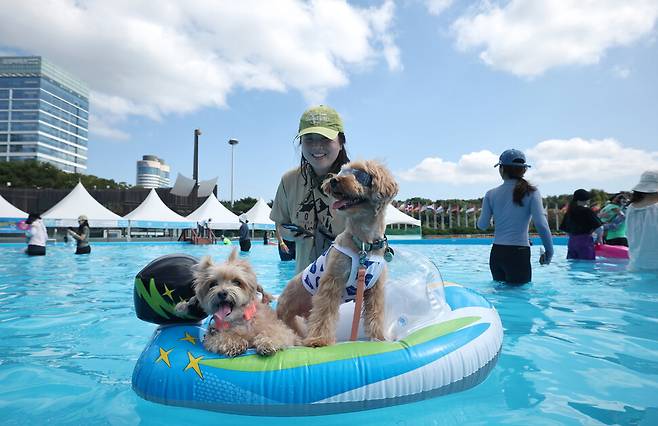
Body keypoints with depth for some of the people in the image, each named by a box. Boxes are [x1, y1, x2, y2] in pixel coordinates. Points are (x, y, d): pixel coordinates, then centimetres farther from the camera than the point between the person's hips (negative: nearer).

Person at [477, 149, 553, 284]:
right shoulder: (530, 192, -4)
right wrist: (549, 251, -1)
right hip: (519, 253, -3)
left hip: (496, 253, 3)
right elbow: (541, 224, -11)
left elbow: (482, 225, 4)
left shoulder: (491, 194, 3)